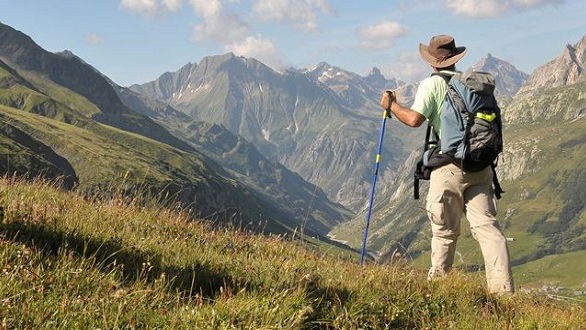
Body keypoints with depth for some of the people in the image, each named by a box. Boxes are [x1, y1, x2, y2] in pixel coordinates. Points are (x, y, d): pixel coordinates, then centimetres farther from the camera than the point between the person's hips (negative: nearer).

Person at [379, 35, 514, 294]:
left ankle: (438, 282, 18)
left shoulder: (432, 84, 0)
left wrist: (391, 105, 5)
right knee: (486, 225, -1)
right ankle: (503, 287, -10)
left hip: (450, 166, -4)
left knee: (445, 230, 7)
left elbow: (414, 119, -11)